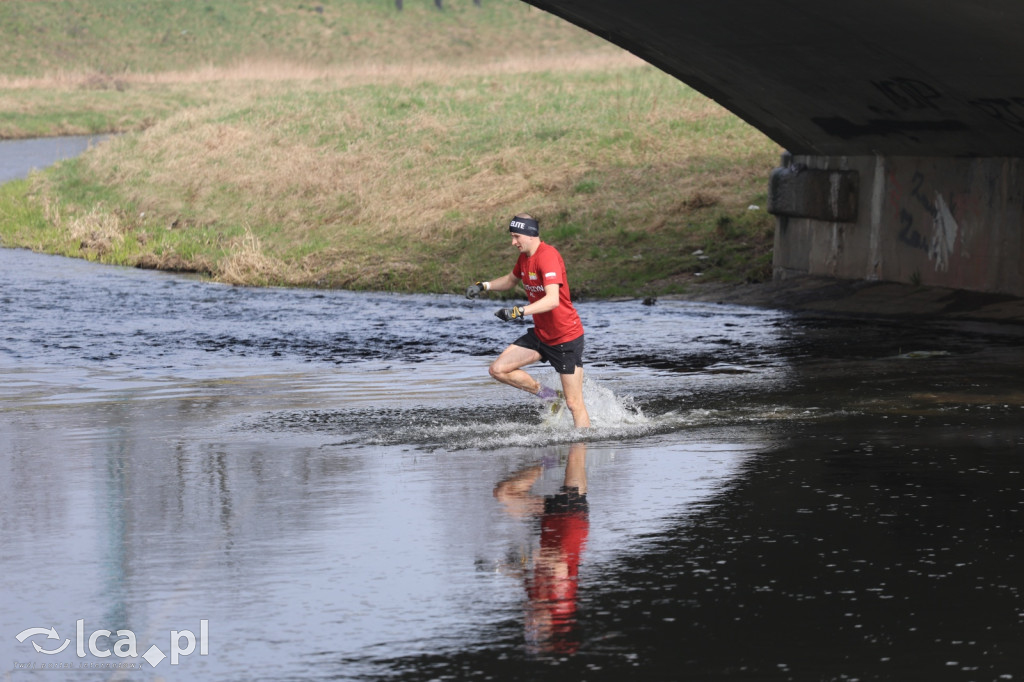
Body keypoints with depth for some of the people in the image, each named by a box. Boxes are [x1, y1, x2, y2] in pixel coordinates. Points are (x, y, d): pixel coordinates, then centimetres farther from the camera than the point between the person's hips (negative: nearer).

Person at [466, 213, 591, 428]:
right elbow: (511, 280, 26)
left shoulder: (548, 256, -24)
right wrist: (484, 286, 9)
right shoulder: (525, 257, 4)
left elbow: (553, 300, -37)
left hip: (566, 337, -9)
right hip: (540, 335, 9)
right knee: (498, 369, 0)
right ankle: (546, 394, 15)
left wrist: (519, 311, -47)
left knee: (574, 403, -5)